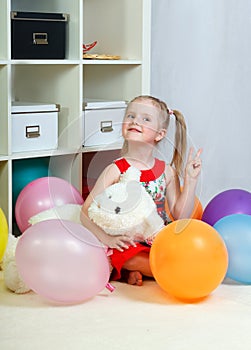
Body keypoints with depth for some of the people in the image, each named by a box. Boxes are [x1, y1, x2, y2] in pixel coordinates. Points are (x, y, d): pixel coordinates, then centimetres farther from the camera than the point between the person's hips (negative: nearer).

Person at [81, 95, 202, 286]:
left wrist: (191, 179, -5)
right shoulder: (115, 171, -6)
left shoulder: (167, 171, 3)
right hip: (128, 246, -6)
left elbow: (180, 215, 1)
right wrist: (107, 239, -23)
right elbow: (86, 212, -8)